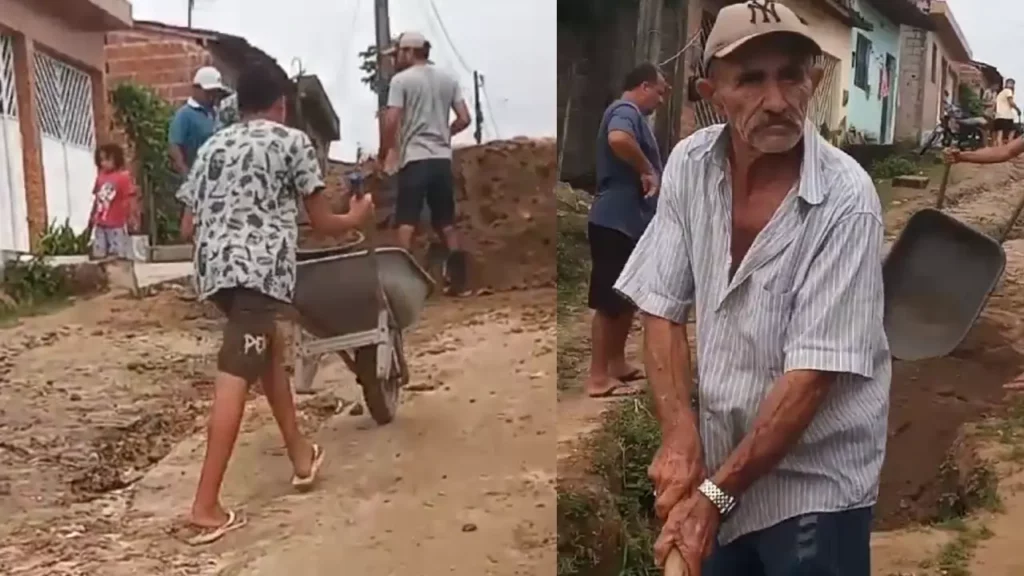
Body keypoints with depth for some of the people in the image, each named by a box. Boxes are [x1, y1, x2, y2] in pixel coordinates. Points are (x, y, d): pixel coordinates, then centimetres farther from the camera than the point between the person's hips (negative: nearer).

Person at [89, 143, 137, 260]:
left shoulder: (124, 176, -13)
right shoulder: (100, 177, 5)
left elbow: (130, 197, -14)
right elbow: (97, 198, 14)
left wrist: (133, 215, -19)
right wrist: (92, 214, 19)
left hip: (117, 223, -6)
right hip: (101, 223, 6)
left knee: (118, 255, -1)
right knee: (98, 254, 12)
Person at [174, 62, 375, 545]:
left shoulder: (211, 146, 22)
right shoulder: (293, 141, 9)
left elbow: (188, 226, 18)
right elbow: (322, 223, 8)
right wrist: (358, 217, 29)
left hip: (213, 267, 6)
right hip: (261, 267, -6)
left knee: (271, 345, 24)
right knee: (234, 378, -9)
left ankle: (300, 454, 33)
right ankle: (206, 508, -11)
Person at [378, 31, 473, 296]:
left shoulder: (401, 80, -3)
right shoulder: (448, 79, 13)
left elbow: (391, 122, -11)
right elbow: (464, 119, 9)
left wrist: (383, 154, 3)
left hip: (414, 159, -5)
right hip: (442, 159, 5)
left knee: (406, 221, -3)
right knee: (445, 220, 13)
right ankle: (457, 277, 4)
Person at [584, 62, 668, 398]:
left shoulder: (632, 115, 21)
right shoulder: (625, 111, -12)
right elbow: (618, 139, -35)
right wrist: (646, 170, -23)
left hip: (630, 221, 11)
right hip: (615, 222, -11)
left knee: (628, 297, 17)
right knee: (610, 301, -6)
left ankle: (617, 364, 27)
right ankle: (598, 377, 0)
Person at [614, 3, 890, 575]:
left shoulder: (846, 200, -21)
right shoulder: (689, 165, -7)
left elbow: (813, 372, -22)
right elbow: (663, 311, -3)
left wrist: (715, 494, -21)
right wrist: (680, 435, -13)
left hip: (813, 484, -4)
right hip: (720, 457, 5)